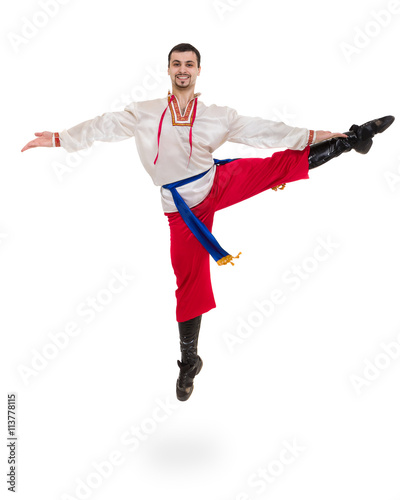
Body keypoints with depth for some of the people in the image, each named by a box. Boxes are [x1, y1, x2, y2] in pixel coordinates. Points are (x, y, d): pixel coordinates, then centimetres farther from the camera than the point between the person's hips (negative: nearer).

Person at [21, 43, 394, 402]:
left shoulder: (217, 116, -1)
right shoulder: (143, 113, 0)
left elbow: (260, 130, -2)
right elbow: (106, 126, 0)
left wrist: (311, 136, -6)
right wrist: (60, 138, -7)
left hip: (220, 183, 1)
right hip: (185, 208, 0)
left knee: (287, 163, -7)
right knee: (190, 283, 3)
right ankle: (189, 361, 16)